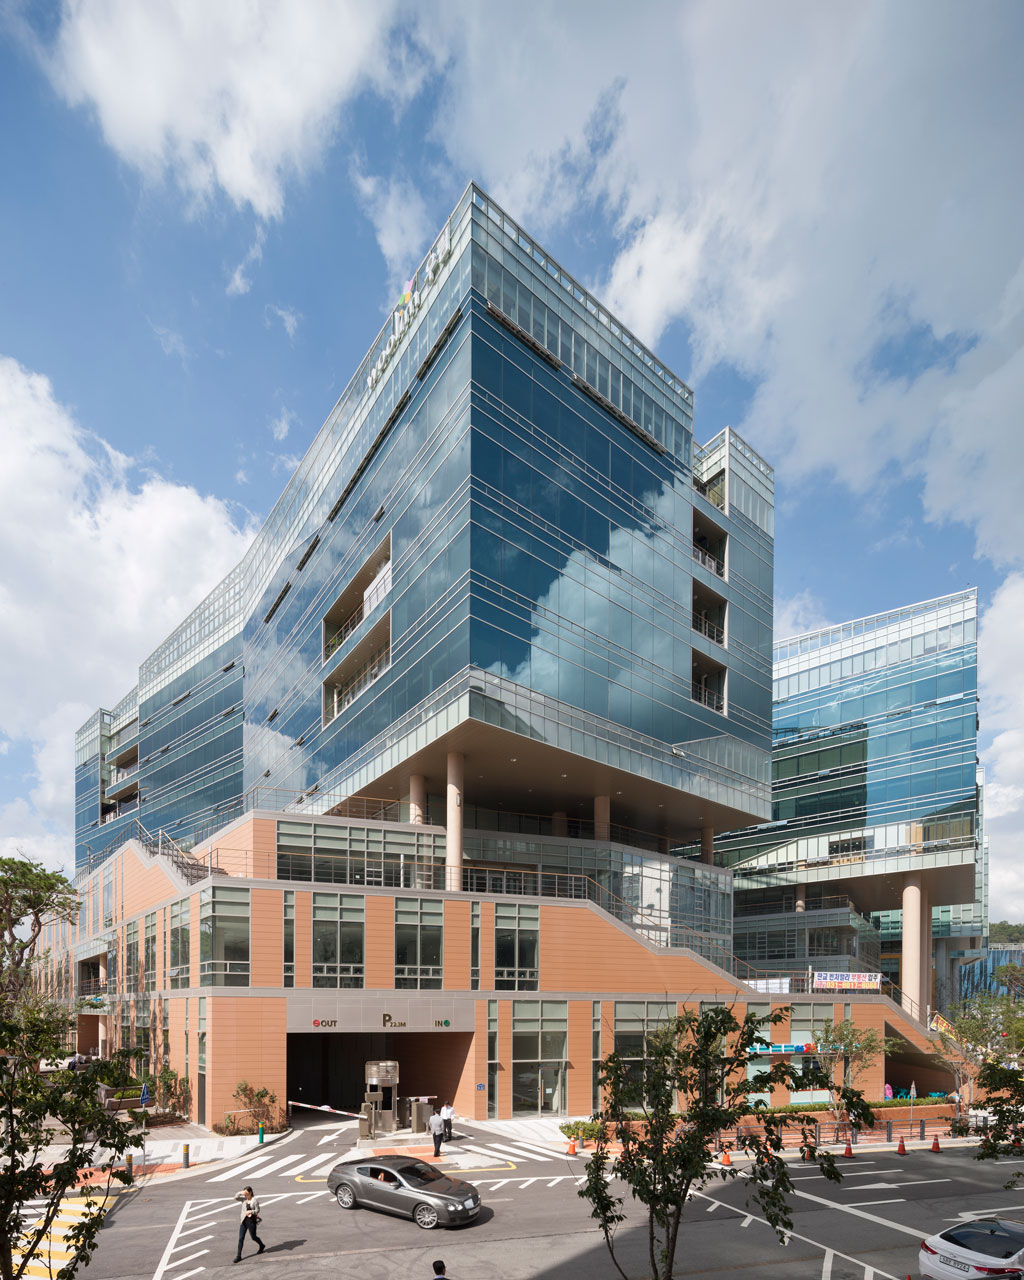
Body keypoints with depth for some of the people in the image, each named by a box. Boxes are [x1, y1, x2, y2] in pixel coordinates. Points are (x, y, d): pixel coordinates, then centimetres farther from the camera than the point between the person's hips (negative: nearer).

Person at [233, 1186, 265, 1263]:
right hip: (243, 1221, 4)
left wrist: (250, 1211, -25)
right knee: (240, 1238, 0)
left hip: (251, 1221, -4)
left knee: (253, 1237, 10)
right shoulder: (244, 1199, 2)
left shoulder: (254, 1200, -12)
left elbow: (257, 1210, -10)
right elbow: (236, 1198, -5)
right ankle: (238, 1255, 7)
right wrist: (240, 1193, -18)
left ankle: (262, 1246, 37)